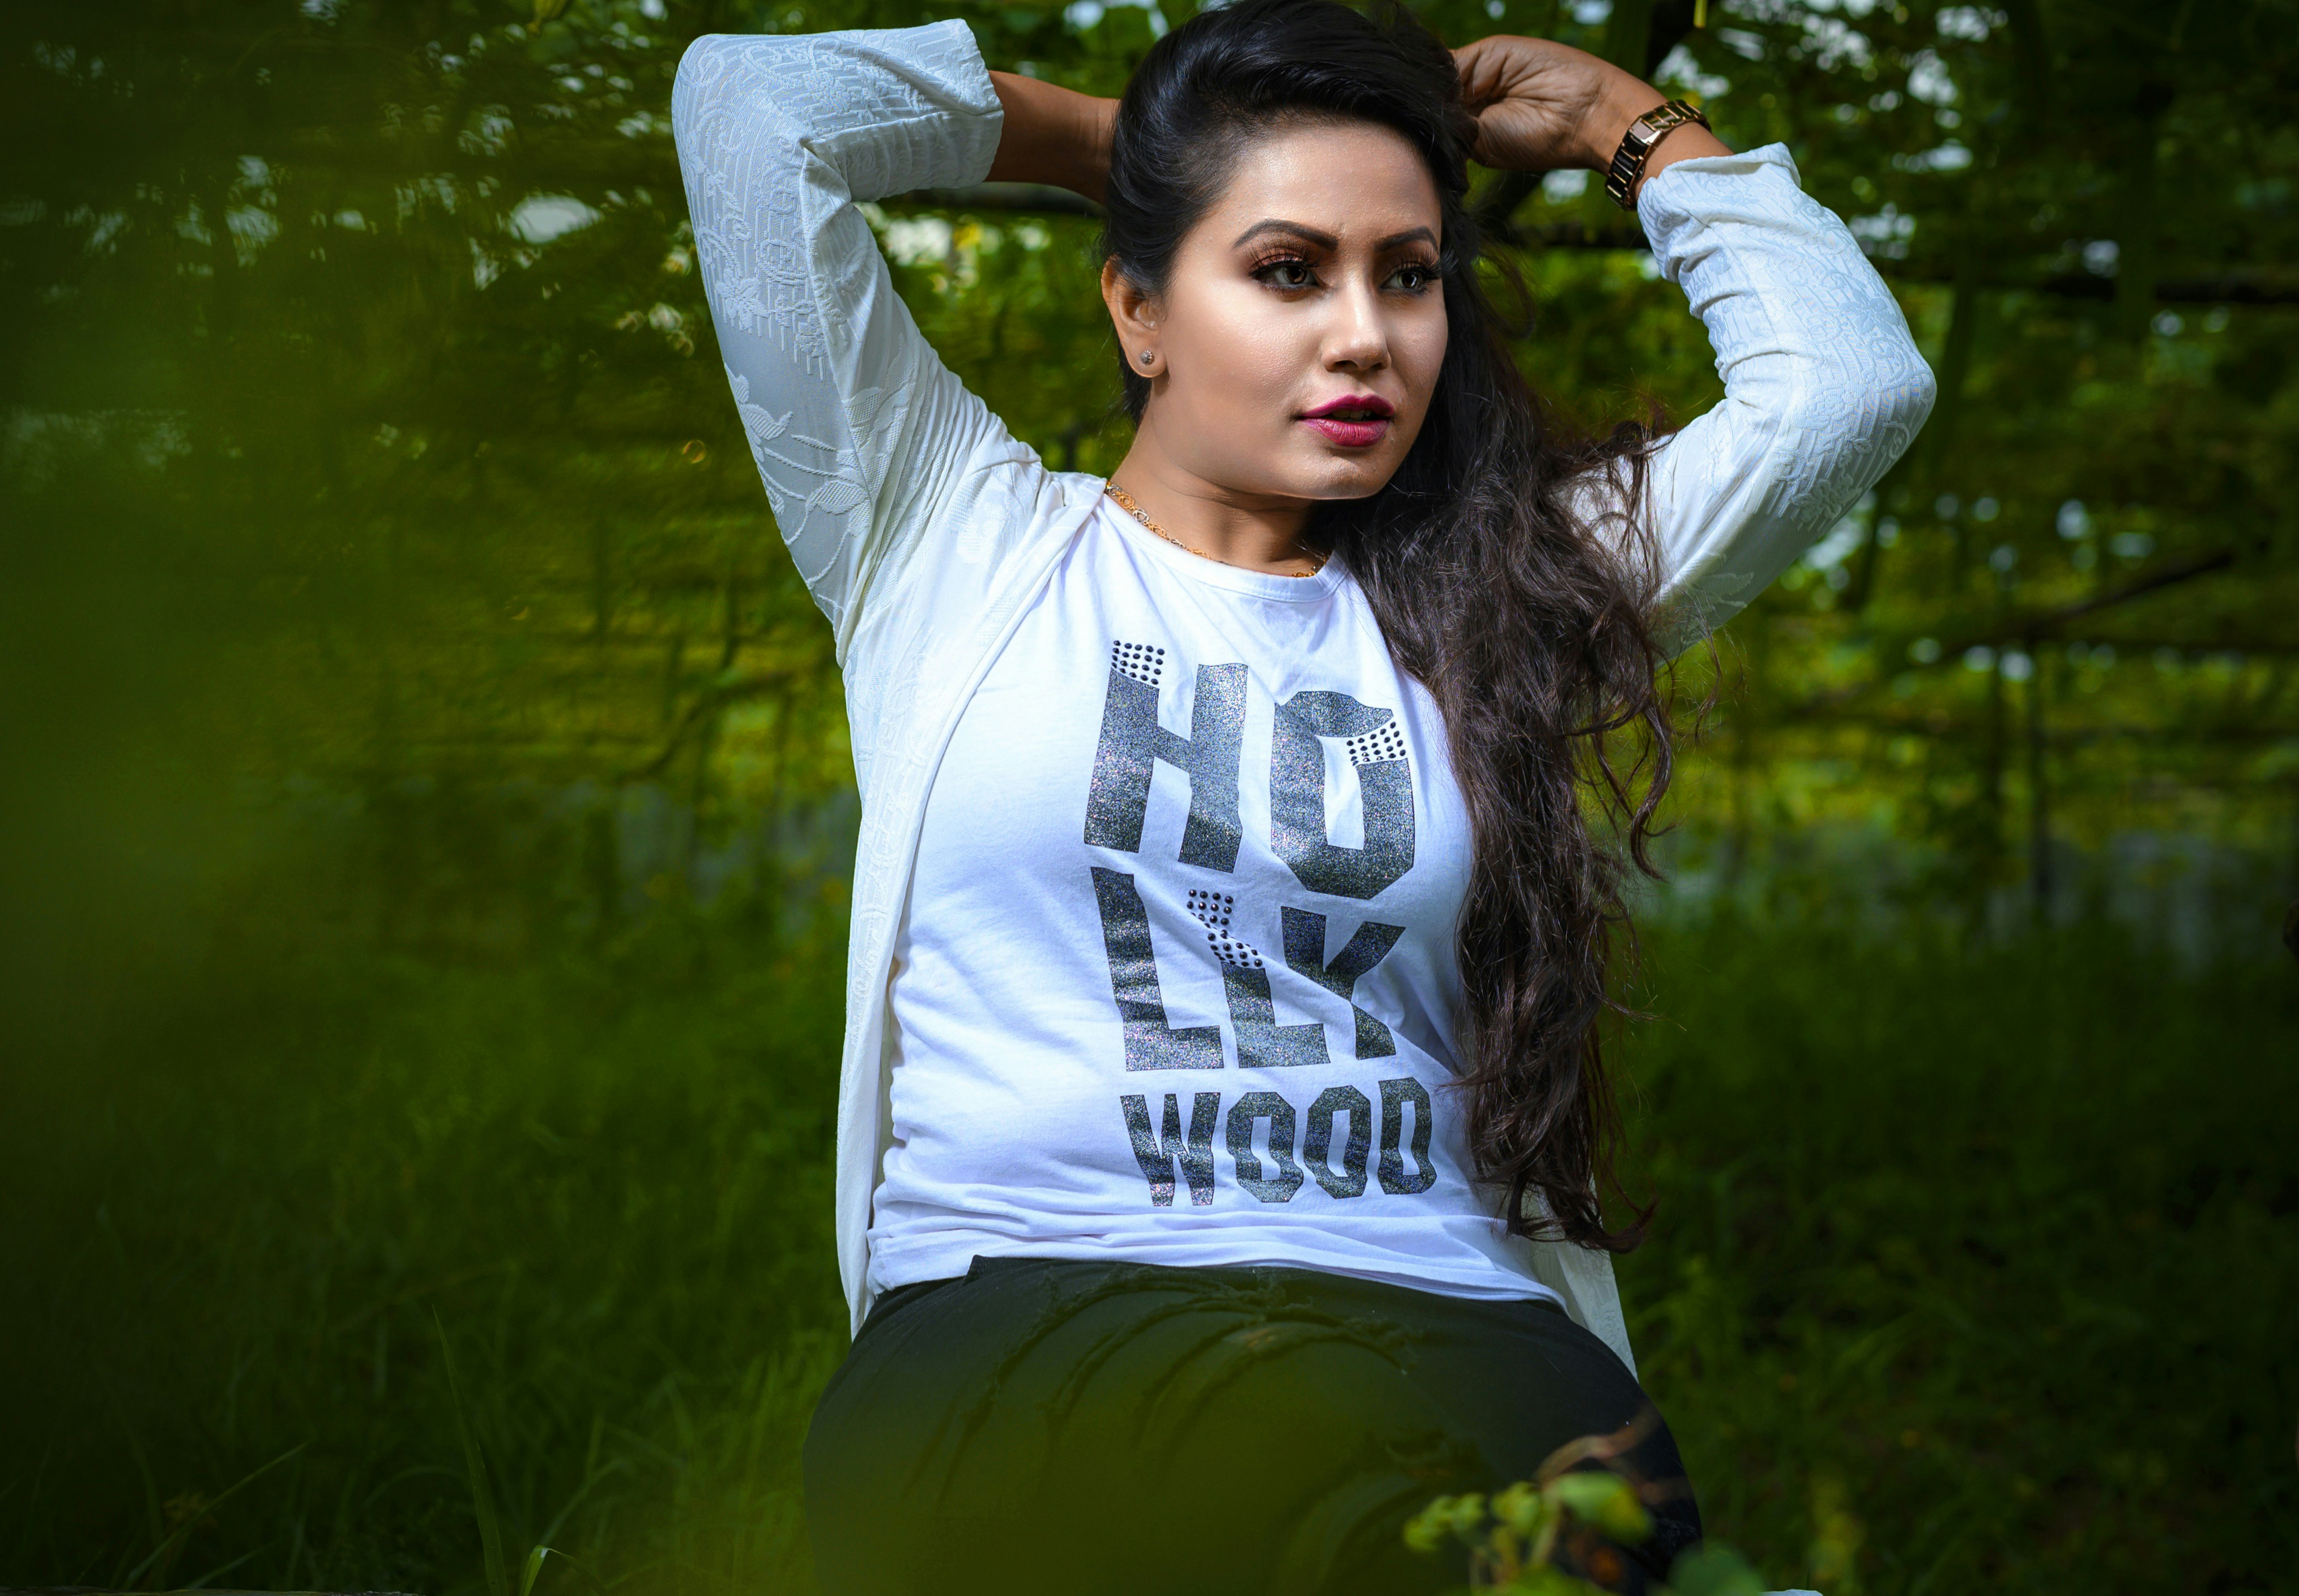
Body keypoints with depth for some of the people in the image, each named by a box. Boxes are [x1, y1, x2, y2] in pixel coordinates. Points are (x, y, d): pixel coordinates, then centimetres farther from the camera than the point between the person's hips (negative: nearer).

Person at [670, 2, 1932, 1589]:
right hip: (1013, 1323, -3)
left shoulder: (1485, 605, 21)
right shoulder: (957, 548, 15)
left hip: (1449, 1324, 3)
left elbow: (1852, 380, 18)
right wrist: (1097, 135, 23)